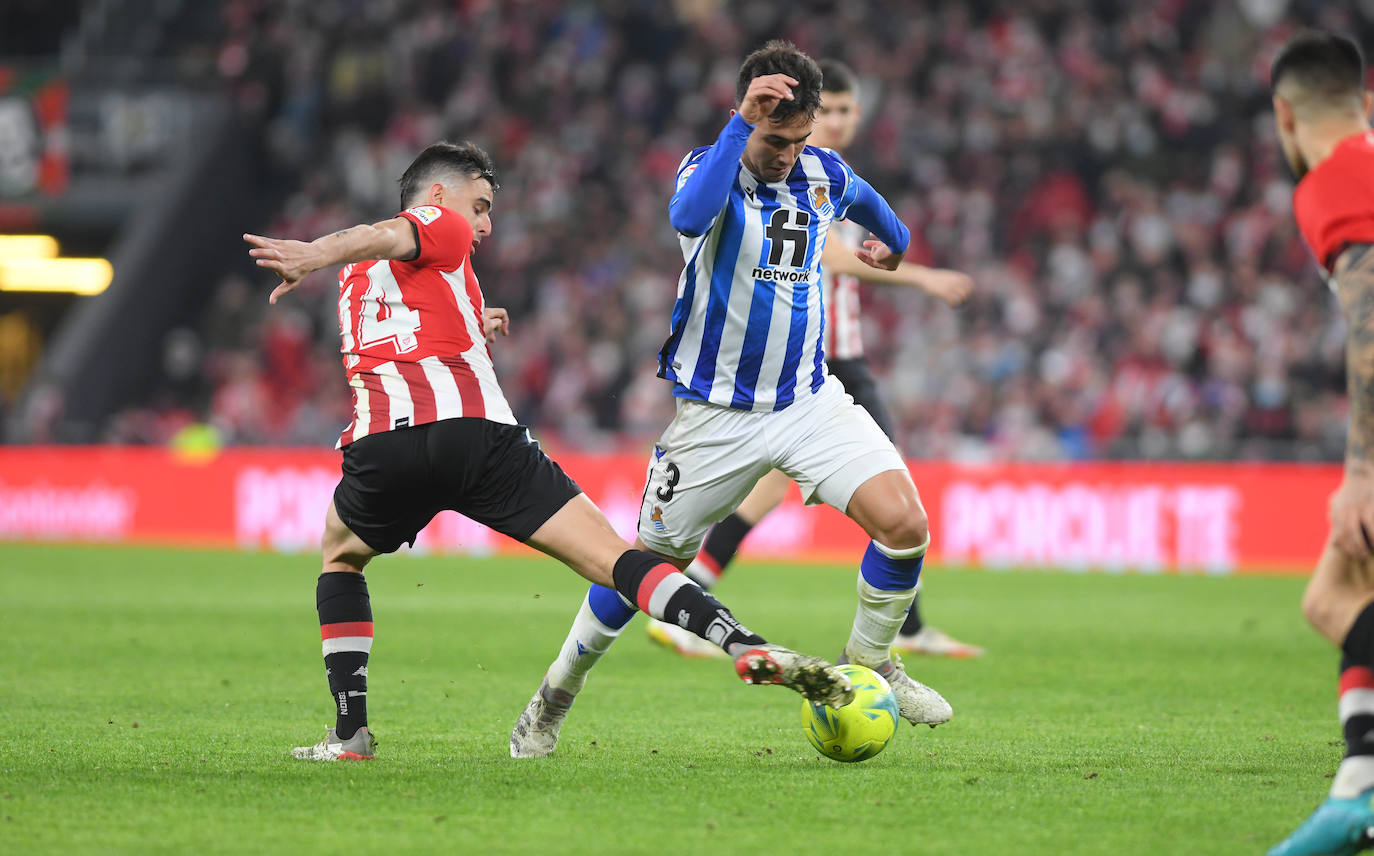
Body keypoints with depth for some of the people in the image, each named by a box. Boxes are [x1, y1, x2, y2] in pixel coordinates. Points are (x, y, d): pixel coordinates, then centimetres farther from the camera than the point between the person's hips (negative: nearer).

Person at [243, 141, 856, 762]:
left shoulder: (356, 275, 33)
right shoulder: (442, 223, 14)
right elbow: (382, 238, -9)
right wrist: (313, 254, -29)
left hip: (380, 442, 5)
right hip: (476, 429, -5)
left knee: (340, 557, 33)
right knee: (611, 556, -7)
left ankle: (350, 732, 22)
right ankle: (748, 647, -22)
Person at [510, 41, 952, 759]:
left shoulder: (825, 176, 1)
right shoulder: (711, 167, -14)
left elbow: (867, 203, 27)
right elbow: (689, 218, -40)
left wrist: (893, 242, 46)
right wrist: (741, 123, -44)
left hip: (810, 397, 4)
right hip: (718, 415, -4)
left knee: (904, 522, -17)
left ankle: (869, 663, 7)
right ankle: (556, 693, 27)